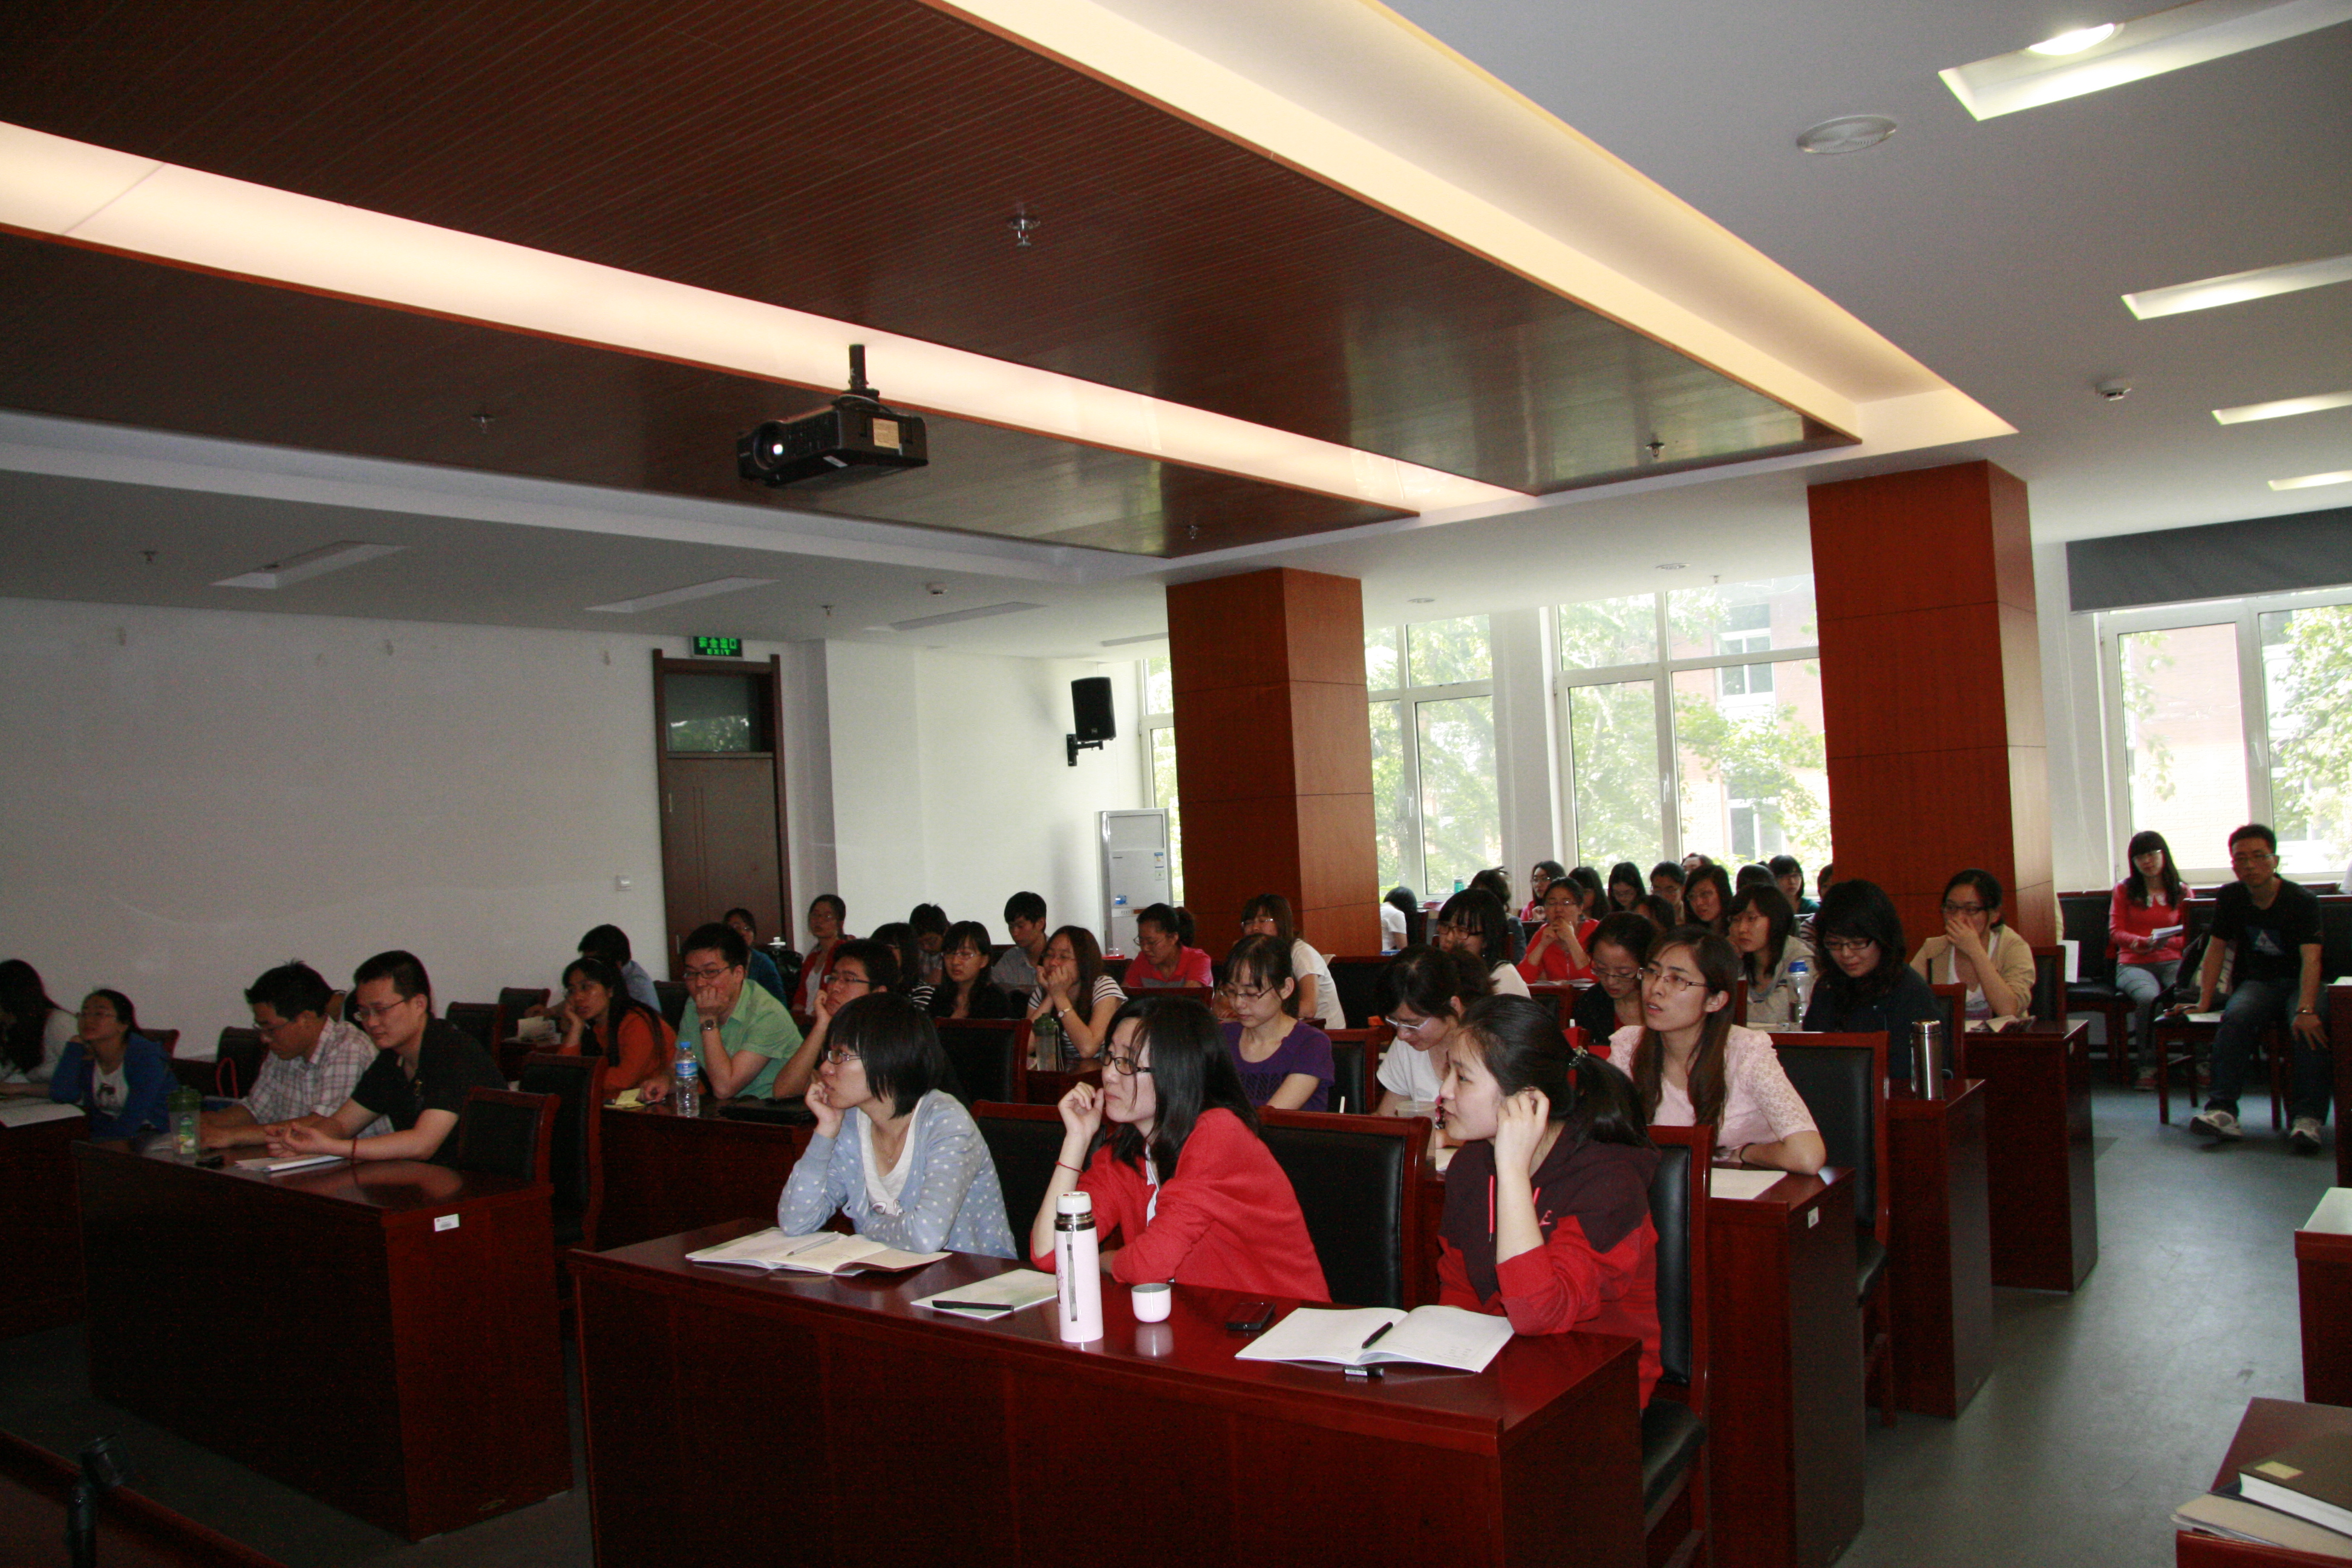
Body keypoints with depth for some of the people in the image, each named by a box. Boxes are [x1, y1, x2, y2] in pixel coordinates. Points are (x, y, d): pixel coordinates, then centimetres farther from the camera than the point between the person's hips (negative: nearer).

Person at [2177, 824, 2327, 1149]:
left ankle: (2307, 1117, -39)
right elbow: (2216, 948, 9)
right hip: (2256, 983, 3)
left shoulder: (2302, 900, -11)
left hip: (2298, 983, -2)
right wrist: (2203, 1003, 0)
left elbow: (2311, 959, -23)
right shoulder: (2230, 897, 3)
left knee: (2309, 1027, -35)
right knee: (2235, 1018, -30)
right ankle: (2222, 1110, -40)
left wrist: (2306, 1009, -38)